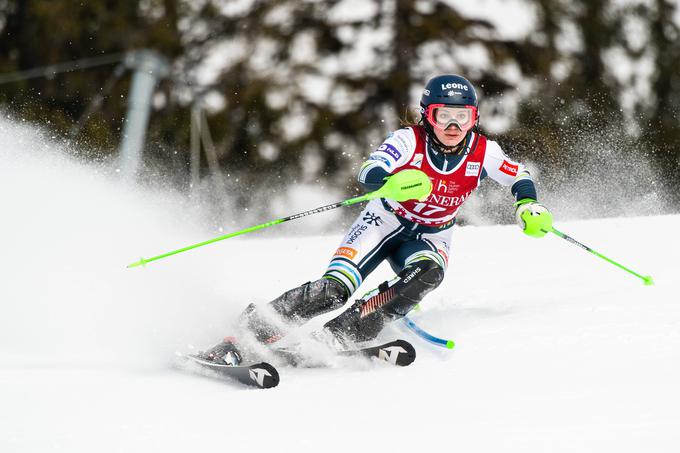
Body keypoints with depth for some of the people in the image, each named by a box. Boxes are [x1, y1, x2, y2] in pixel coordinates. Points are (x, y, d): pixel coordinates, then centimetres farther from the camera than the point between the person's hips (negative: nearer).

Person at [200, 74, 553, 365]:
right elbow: (369, 173, -35)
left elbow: (519, 175, 3)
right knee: (334, 288, -24)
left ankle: (342, 332, -34)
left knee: (428, 273, -34)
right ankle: (250, 331, -22)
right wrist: (392, 183, -56)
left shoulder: (483, 152, -14)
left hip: (430, 236, 3)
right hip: (385, 220, -3)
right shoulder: (408, 140, -22)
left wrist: (528, 205, -17)